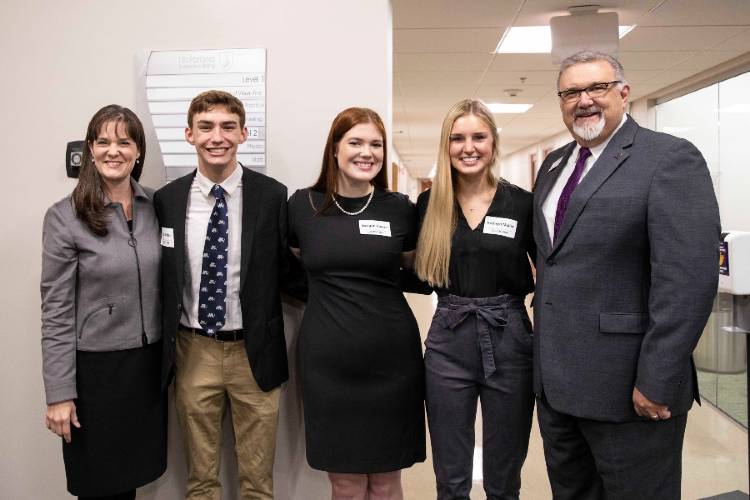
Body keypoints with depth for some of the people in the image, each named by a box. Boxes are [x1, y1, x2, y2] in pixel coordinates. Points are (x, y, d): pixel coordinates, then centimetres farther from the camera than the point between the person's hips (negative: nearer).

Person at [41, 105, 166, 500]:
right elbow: (56, 313, -10)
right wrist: (60, 394, -11)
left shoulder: (156, 205, 1)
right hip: (96, 367, -3)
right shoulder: (65, 217, -11)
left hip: (149, 364, 4)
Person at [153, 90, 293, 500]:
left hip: (254, 352, -1)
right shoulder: (166, 200, -1)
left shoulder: (273, 196, -8)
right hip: (192, 352, 2)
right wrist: (162, 349, 3)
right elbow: (159, 278, 6)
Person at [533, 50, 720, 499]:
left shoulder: (670, 158, -11)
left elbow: (688, 279, -18)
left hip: (627, 384, -7)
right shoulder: (554, 165, 12)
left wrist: (657, 382, -20)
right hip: (555, 379, 7)